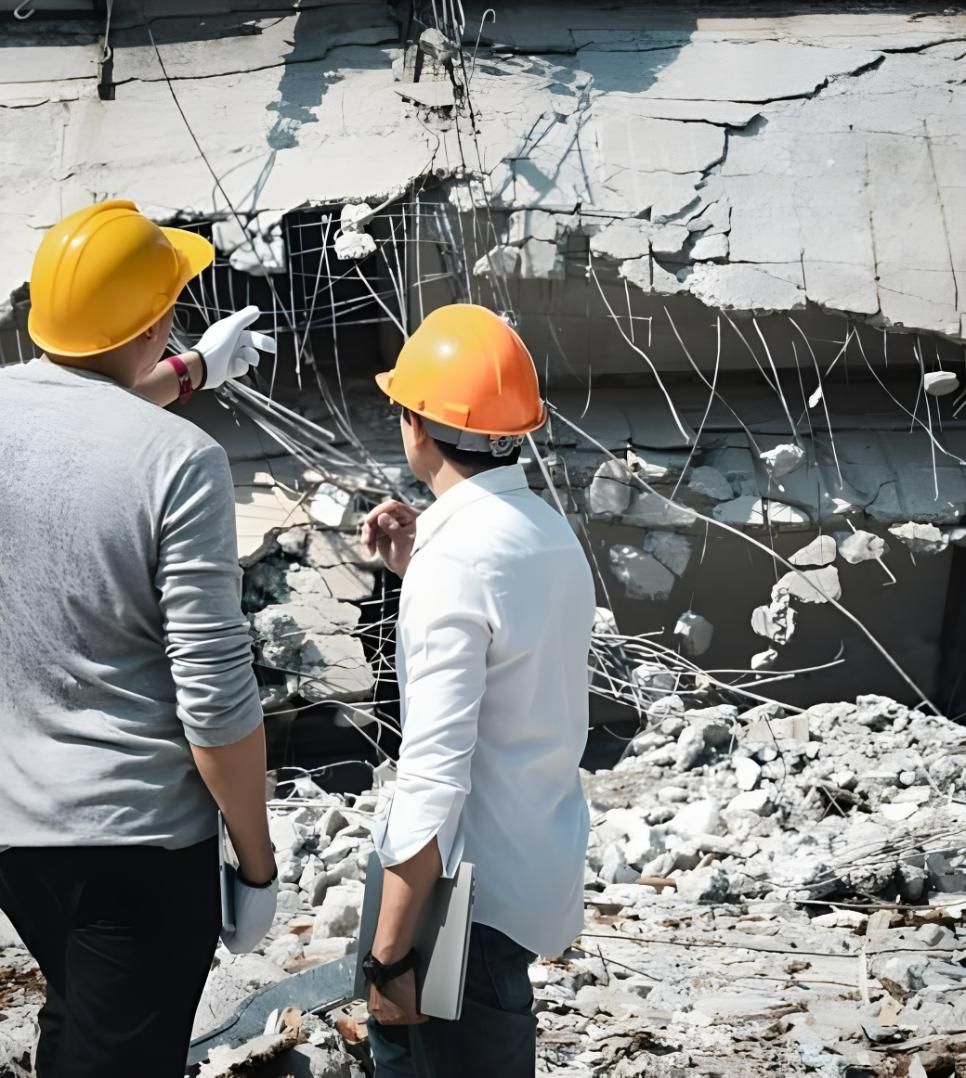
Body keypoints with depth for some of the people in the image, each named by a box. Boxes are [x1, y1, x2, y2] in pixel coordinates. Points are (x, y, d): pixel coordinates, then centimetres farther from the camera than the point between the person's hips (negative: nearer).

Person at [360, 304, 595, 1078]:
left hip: (471, 883, -9)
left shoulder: (456, 557, -22)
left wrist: (390, 953, -20)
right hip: (539, 861, 9)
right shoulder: (549, 531, 5)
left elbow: (434, 775, -24)